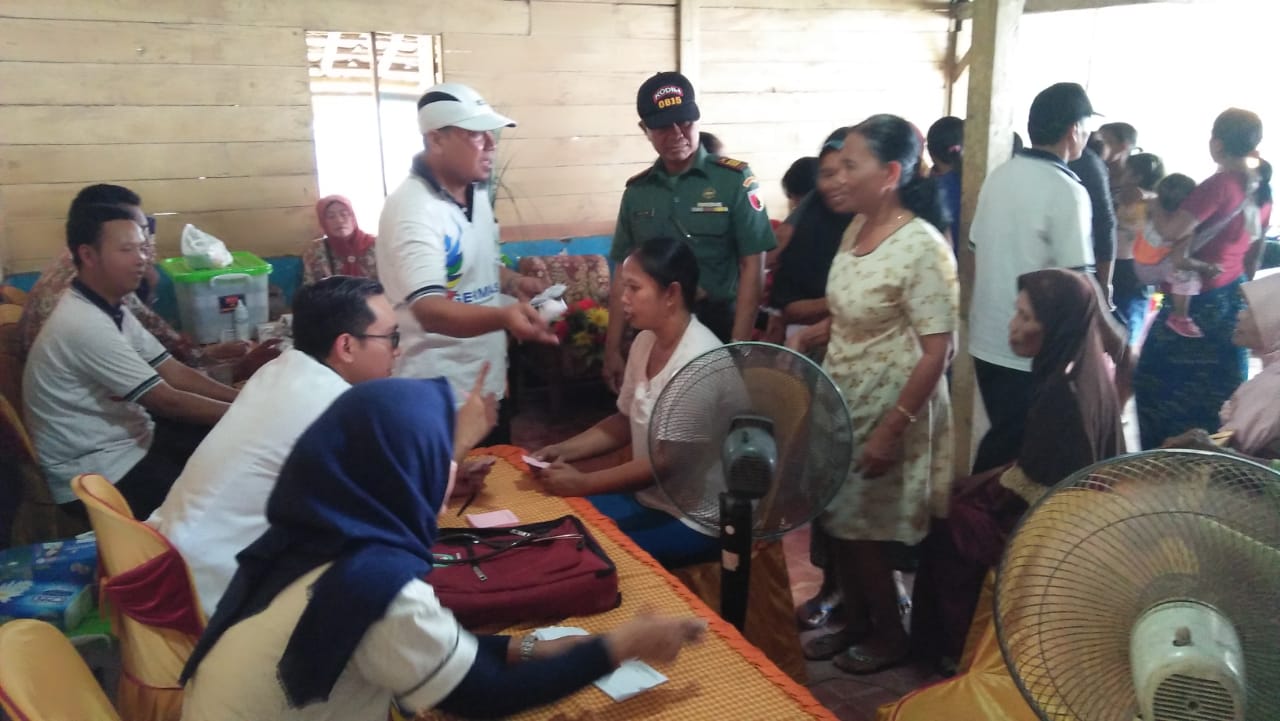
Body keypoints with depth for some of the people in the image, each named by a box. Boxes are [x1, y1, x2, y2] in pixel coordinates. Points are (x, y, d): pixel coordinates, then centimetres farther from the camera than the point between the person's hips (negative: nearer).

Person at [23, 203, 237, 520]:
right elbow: (167, 401, -23)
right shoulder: (85, 324, -24)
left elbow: (176, 374, 3)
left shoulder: (112, 310, 6)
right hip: (97, 474, -9)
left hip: (128, 440, 9)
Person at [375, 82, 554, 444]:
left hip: (490, 385, 9)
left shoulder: (476, 192, 5)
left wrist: (515, 282, 1)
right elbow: (429, 310, -33)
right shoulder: (411, 209, -22)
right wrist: (504, 316, -49)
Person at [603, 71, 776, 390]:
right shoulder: (636, 191, 5)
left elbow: (751, 268, -8)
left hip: (717, 329, -3)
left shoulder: (734, 179, -6)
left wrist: (738, 347, -14)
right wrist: (612, 350, 5)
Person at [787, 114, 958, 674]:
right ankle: (857, 622, 36)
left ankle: (890, 634, 31)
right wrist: (808, 336, 1)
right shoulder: (857, 227, 2)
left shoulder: (921, 247, -22)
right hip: (842, 403, 7)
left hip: (889, 412, -7)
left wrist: (892, 429, -24)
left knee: (863, 530, 7)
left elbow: (937, 351, -22)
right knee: (835, 518, 16)